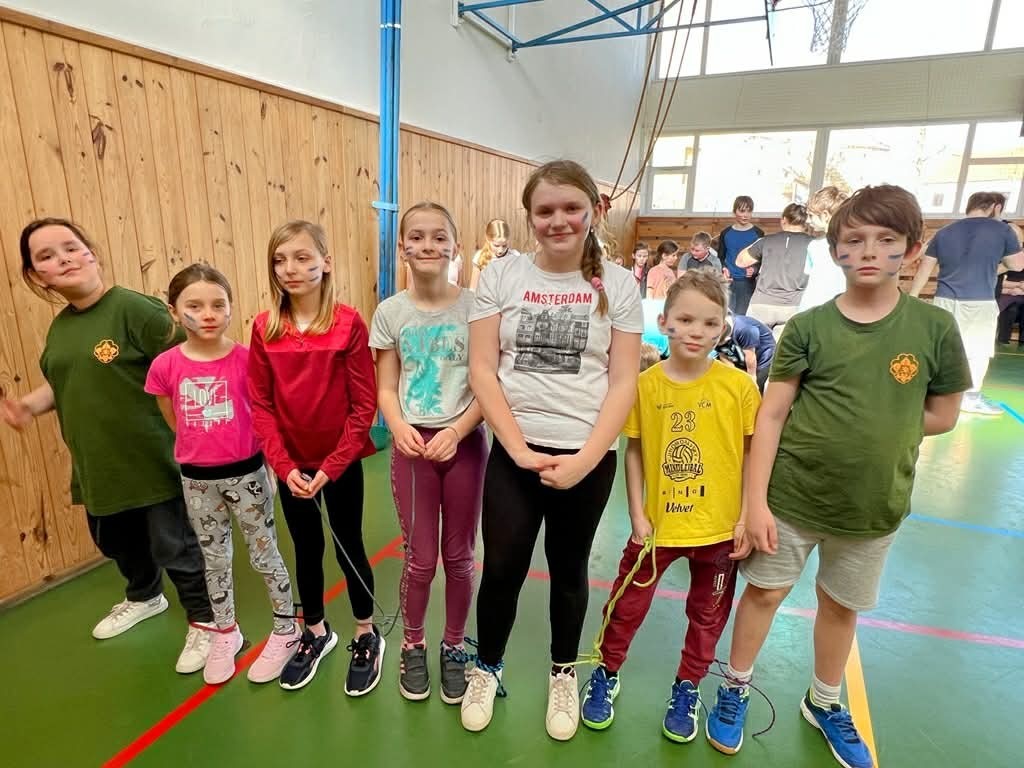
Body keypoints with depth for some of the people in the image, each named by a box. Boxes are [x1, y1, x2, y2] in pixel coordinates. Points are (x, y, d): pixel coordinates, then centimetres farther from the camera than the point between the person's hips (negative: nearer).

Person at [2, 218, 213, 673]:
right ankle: (144, 597, 53)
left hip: (150, 460, -8)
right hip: (96, 464, 8)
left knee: (173, 546, 6)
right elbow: (63, 382, 19)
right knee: (116, 543, 26)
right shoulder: (59, 326, 5)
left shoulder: (133, 308, -18)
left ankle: (204, 620, 28)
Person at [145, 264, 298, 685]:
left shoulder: (247, 359, -14)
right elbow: (175, 424, 7)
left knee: (264, 554, 11)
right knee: (214, 559, 19)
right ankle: (226, 634, 40)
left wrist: (239, 447, -2)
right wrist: (207, 445, 5)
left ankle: (286, 631, 30)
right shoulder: (165, 366, -8)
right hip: (197, 479, 3)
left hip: (247, 472, -2)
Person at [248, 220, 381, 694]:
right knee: (306, 550, 18)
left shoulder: (349, 324, -14)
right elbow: (259, 404, -3)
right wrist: (283, 466, -11)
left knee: (349, 549, 11)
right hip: (292, 465, 3)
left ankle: (367, 638, 33)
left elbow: (364, 403, -12)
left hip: (341, 462, -3)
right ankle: (316, 634, 41)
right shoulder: (264, 328, -4)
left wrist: (333, 465, -15)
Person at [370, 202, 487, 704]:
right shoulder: (390, 312, -1)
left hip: (465, 443, 0)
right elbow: (386, 389, 2)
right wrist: (399, 428, -17)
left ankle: (454, 647, 36)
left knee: (458, 556, 12)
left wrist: (456, 431, -17)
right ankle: (413, 646, 35)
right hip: (412, 444, 1)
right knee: (420, 558, 9)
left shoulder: (474, 307, -6)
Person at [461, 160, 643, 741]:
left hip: (589, 456, 0)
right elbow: (482, 370, -5)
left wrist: (584, 458, -14)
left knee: (569, 569, 17)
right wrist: (520, 449, -13)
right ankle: (487, 670, 37)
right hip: (513, 452, 0)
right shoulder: (501, 276, -2)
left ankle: (564, 676, 42)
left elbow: (624, 381, -4)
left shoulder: (618, 285, -2)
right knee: (502, 568, 9)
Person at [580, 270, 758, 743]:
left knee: (707, 615, 20)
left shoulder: (738, 386, -12)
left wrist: (748, 518, -5)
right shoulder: (645, 384, -10)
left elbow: (752, 455, -4)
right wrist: (637, 515, -4)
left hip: (718, 528, 0)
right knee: (627, 605, 15)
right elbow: (634, 451, -3)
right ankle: (605, 675, 41)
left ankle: (686, 689, 45)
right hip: (658, 524, 0)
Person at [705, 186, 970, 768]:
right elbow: (771, 416, -11)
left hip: (874, 504, 2)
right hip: (791, 494, -1)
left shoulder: (935, 327, -7)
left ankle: (825, 703, 46)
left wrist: (878, 429, -7)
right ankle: (735, 689, 37)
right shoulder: (808, 327, -11)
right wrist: (755, 501, -13)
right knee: (766, 591, 12)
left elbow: (943, 415, 3)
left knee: (842, 605, 21)